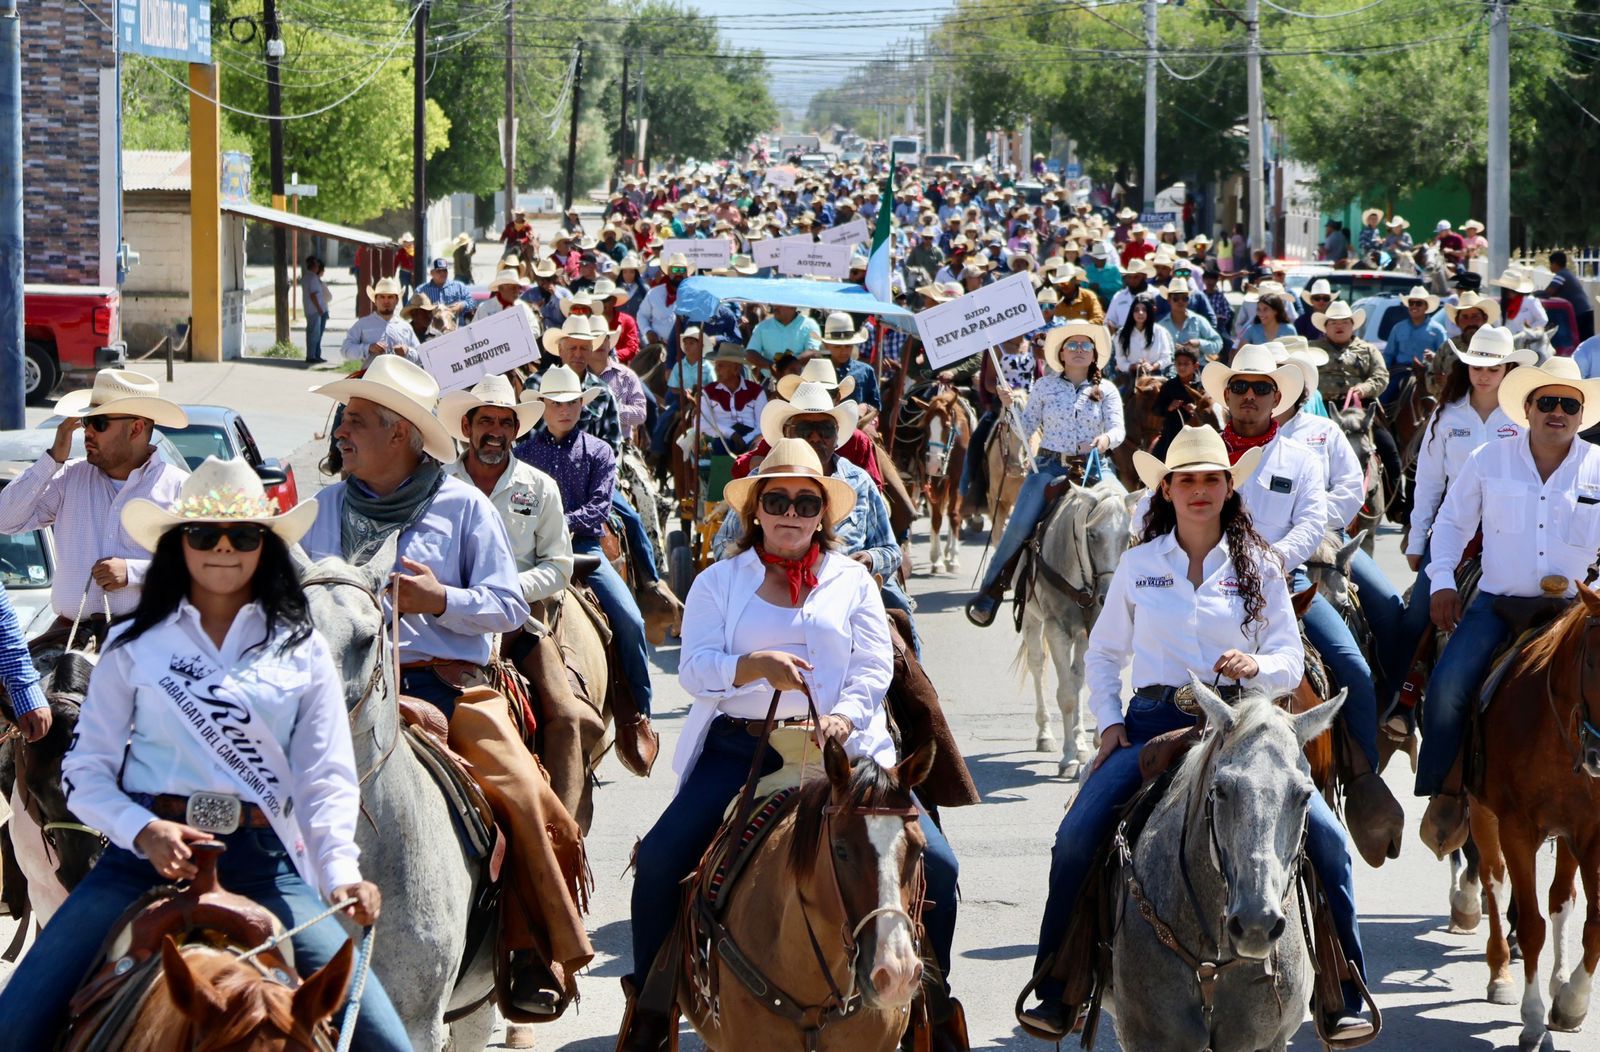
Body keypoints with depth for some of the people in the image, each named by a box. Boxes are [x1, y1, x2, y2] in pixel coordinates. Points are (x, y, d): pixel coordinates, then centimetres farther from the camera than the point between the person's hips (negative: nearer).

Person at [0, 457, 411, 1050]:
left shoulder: (302, 652, 11)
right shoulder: (133, 646, 10)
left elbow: (327, 780, 4)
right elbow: (84, 771, 6)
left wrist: (341, 874, -16)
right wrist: (144, 830, -14)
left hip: (263, 863, 0)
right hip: (146, 858, 0)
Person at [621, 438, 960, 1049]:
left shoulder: (852, 581, 15)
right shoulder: (719, 581, 12)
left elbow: (873, 667, 4)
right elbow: (695, 666, -1)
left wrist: (843, 717, -16)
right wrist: (754, 666, -21)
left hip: (839, 745, 0)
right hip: (740, 745, 0)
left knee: (934, 863, -14)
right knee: (660, 858, -18)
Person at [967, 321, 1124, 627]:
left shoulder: (1106, 390, 7)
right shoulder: (1045, 386, 8)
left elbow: (1118, 429, -4)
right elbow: (1026, 432, 7)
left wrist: (1105, 439, -27)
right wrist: (1009, 406, -9)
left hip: (1095, 468, 0)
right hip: (1050, 466, 0)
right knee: (1018, 528, -15)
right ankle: (989, 594, -3)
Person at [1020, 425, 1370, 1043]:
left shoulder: (1258, 568, 6)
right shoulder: (1138, 565, 9)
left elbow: (1291, 663, 5)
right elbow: (1103, 654, 17)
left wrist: (1256, 665, -17)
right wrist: (1109, 723, 2)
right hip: (1153, 722, 0)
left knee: (1324, 836, -18)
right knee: (1076, 838, -19)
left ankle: (1343, 999, -7)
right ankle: (1055, 997, -5)